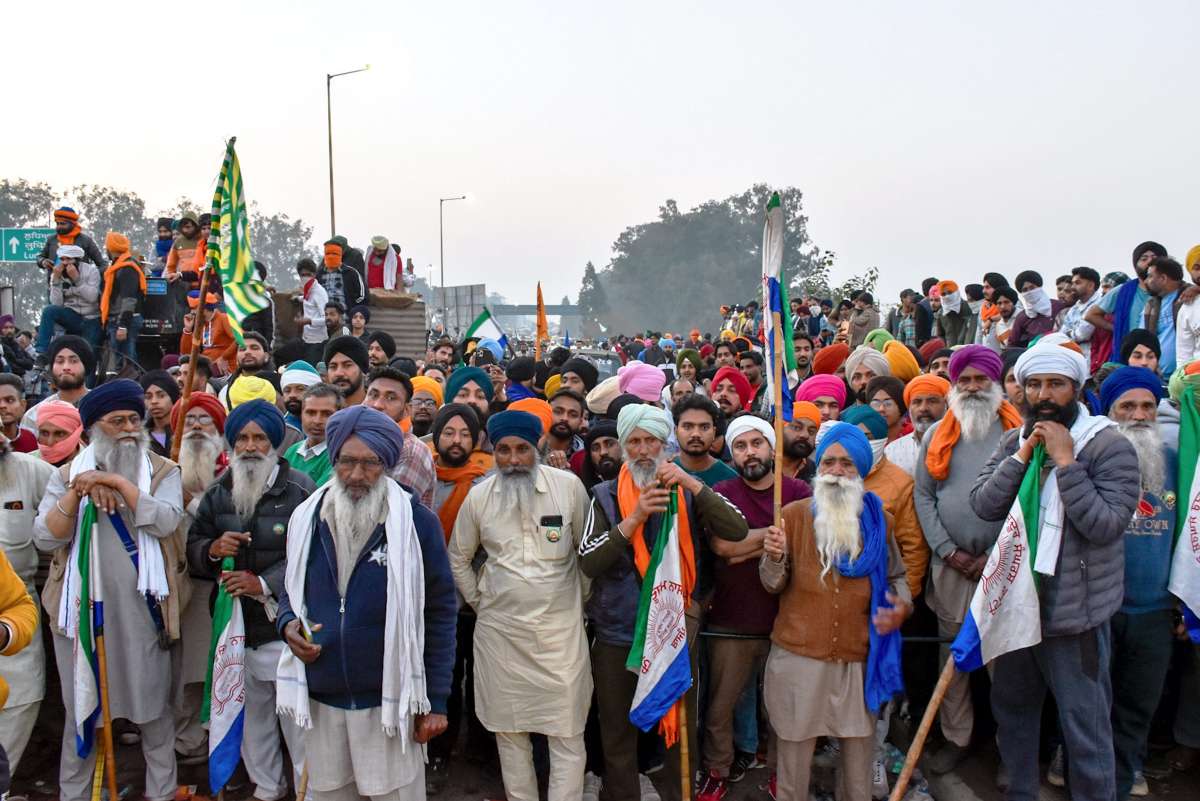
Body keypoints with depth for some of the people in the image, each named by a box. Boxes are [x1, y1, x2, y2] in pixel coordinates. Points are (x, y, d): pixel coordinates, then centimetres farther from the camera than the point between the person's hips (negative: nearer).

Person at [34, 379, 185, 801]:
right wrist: (77, 492, -17)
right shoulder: (67, 474, 6)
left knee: (154, 706, 9)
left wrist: (118, 482, -17)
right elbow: (44, 538, -4)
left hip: (141, 610, -1)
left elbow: (165, 521, -16)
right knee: (80, 708, 13)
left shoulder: (163, 471, 2)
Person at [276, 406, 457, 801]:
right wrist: (288, 623, -5)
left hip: (390, 700, -4)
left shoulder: (416, 521, -9)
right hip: (320, 699, 4)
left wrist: (436, 701, -5)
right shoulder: (307, 518, 3)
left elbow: (440, 613, -5)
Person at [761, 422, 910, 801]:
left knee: (859, 753, 14)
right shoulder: (794, 514, -2)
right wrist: (774, 558, -24)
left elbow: (896, 576, 15)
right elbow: (774, 585, -3)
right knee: (793, 758, 8)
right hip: (798, 656, -2)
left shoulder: (879, 520, 4)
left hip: (860, 658, 2)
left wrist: (902, 606, -5)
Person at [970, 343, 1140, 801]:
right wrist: (1022, 457, -14)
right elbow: (982, 505, -4)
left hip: (1074, 613, -6)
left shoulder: (1109, 446, -11)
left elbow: (1106, 524, -21)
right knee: (1012, 709, 21)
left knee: (1085, 727, 4)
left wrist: (1065, 461, -22)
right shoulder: (1015, 441, 5)